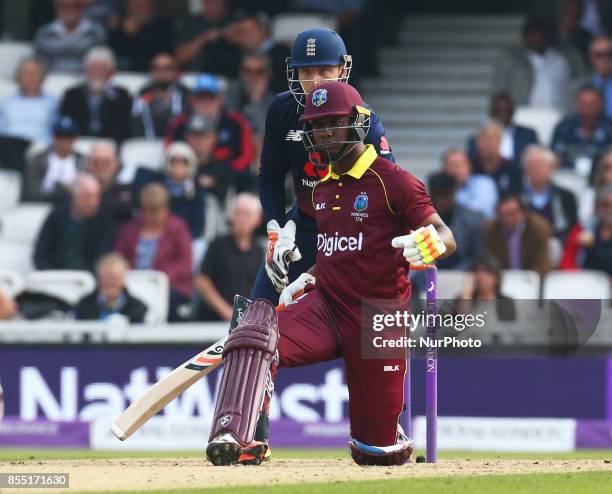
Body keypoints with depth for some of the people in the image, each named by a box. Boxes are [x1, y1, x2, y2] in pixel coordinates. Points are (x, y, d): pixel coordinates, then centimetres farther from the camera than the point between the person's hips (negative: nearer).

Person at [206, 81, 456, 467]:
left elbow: (446, 238, -13)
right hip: (325, 305, 5)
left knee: (377, 450, 1)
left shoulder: (393, 181, -7)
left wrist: (426, 246, -36)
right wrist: (306, 280, 10)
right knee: (259, 330, -29)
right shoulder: (323, 187, 15)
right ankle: (238, 439, -36)